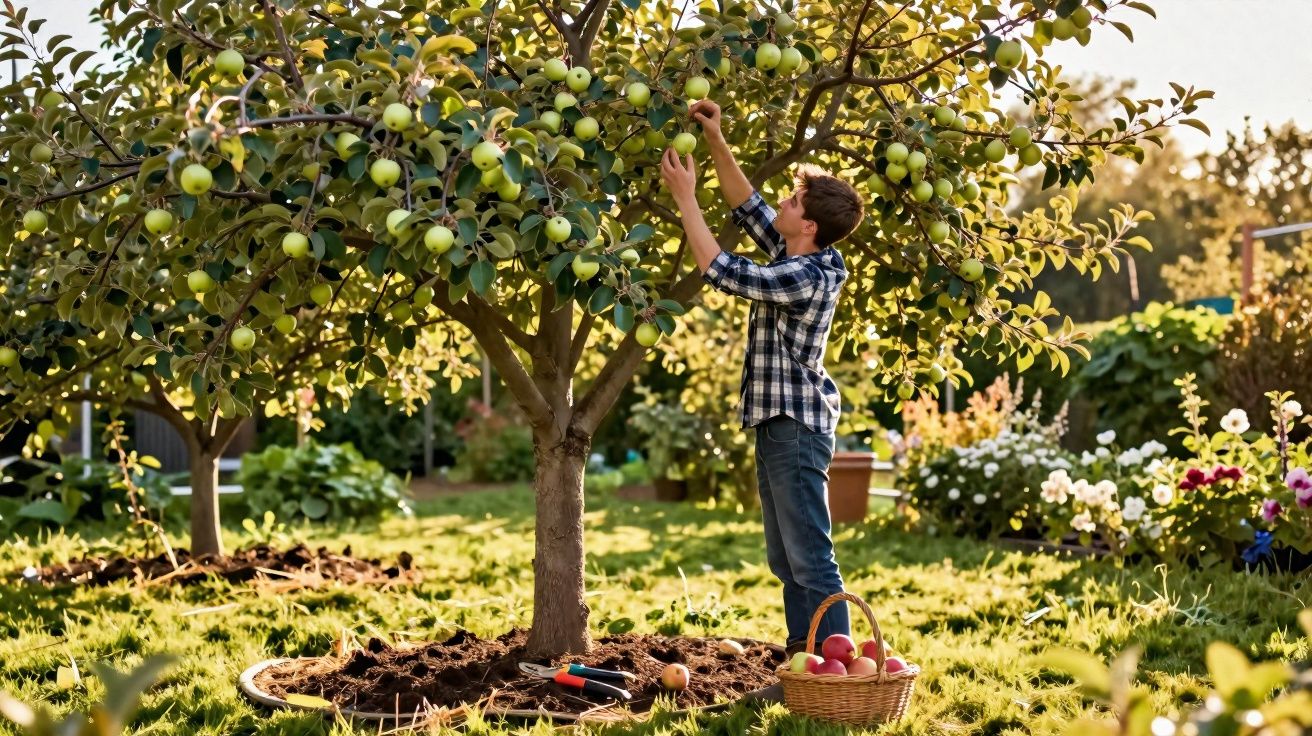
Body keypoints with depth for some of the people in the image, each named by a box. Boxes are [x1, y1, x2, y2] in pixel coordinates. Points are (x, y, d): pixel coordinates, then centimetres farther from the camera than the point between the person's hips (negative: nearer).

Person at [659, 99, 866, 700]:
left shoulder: (807, 279, -20)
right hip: (779, 423, 10)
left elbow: (719, 271, -20)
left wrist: (684, 197, -13)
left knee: (809, 559, -7)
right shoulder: (793, 257, 8)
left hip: (798, 428, -10)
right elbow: (746, 203, 18)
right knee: (786, 559, 13)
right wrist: (715, 142, 9)